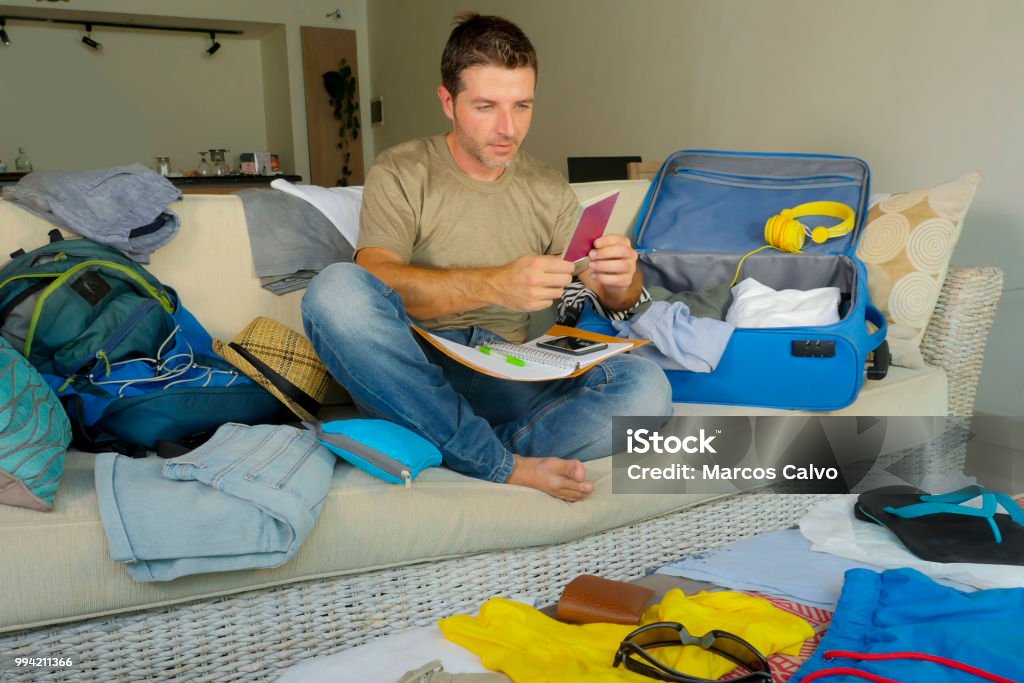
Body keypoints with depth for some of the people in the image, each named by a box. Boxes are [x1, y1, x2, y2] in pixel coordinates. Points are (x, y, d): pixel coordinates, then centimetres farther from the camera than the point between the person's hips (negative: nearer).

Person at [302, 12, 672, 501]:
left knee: (645, 388, -23)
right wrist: (495, 285, -29)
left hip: (508, 381, 2)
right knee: (336, 288, -32)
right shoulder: (400, 173, 2)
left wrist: (619, 282, -15)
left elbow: (622, 303, 11)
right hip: (409, 370, -1)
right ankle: (511, 468, -28)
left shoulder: (551, 192, 13)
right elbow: (376, 282, -14)